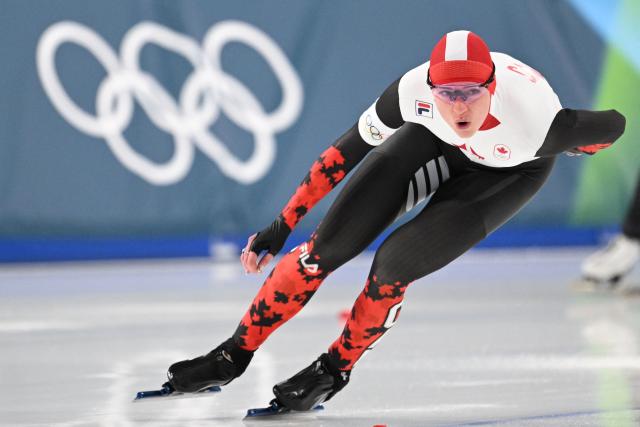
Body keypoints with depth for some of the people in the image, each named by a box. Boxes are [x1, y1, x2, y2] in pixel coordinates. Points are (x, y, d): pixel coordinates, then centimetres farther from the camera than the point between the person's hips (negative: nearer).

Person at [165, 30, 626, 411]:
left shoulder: (534, 121, -43)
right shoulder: (415, 91, -35)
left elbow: (613, 125, -24)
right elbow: (346, 151, -19)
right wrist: (281, 227, -15)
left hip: (512, 171, -2)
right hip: (436, 140, 2)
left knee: (394, 263, -21)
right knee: (329, 245, -10)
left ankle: (334, 371, 6)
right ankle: (232, 357, 7)